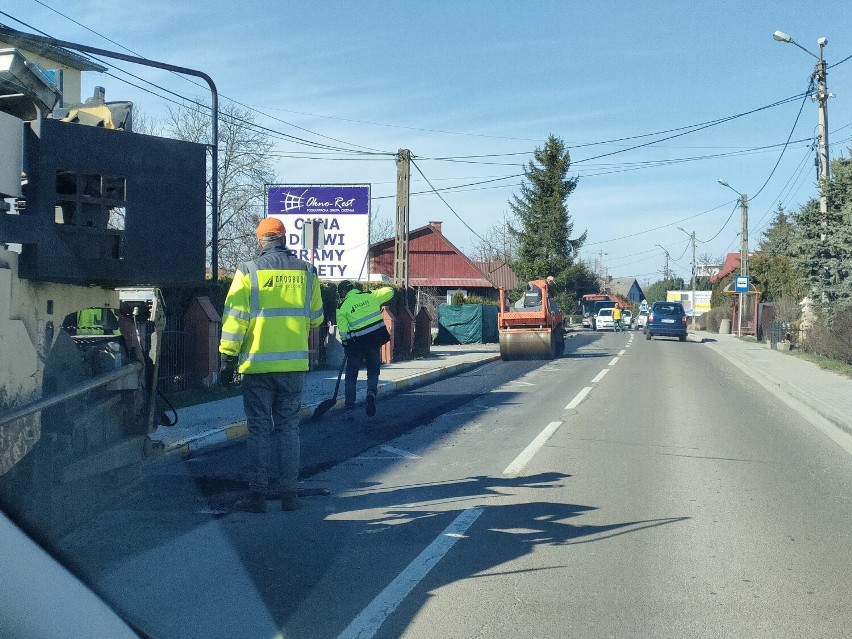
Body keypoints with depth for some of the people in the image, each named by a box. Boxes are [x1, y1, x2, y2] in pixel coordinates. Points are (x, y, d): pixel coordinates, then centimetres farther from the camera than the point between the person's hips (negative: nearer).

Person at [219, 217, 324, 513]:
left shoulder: (249, 271, -5)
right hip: (295, 364, 3)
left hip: (257, 364, -2)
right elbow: (315, 318, 14)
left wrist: (228, 357, 0)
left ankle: (257, 494, 5)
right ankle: (288, 492, 11)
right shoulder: (306, 271, 5)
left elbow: (235, 318, -6)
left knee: (259, 429, 4)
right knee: (288, 427, 10)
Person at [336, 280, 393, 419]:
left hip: (356, 343, -2)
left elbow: (343, 332, -6)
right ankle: (371, 392, -10)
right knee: (373, 371, 19)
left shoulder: (342, 307, -4)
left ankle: (350, 409, 6)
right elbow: (389, 291, 15)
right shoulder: (370, 296, 1)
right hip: (375, 340, 2)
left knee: (351, 376, 11)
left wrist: (347, 343, 10)